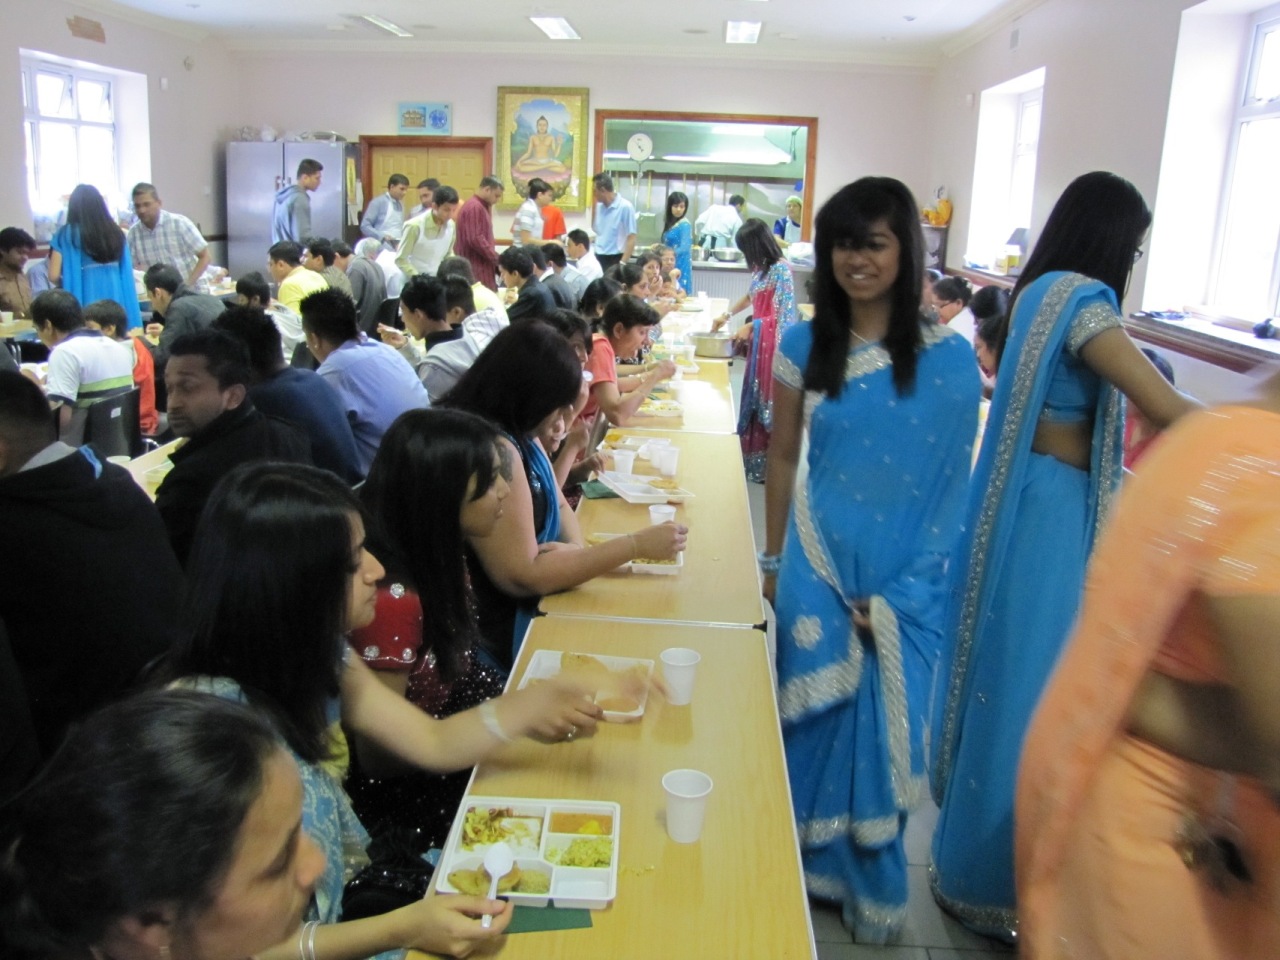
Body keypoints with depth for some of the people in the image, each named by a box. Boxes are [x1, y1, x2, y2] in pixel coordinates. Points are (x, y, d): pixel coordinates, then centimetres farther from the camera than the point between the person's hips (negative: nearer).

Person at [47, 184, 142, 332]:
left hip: (85, 302, -3)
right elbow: (126, 275, 9)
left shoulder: (66, 234, -1)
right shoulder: (116, 232, 8)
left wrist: (68, 284, 17)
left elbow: (54, 276, -3)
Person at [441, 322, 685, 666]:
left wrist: (577, 549, -10)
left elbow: (558, 505, 14)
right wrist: (637, 545, -23)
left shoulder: (520, 433, 4)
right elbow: (522, 576, -26)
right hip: (508, 628, -9)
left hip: (534, 600, 9)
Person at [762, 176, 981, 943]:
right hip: (819, 562, 2)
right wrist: (773, 559, 7)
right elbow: (782, 457, 6)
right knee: (819, 712, 12)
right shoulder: (804, 347, -2)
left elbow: (954, 483, -7)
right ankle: (815, 860, 34)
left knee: (887, 722, 9)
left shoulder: (950, 359, -9)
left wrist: (900, 592, -10)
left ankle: (875, 881, 32)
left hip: (909, 577, -1)